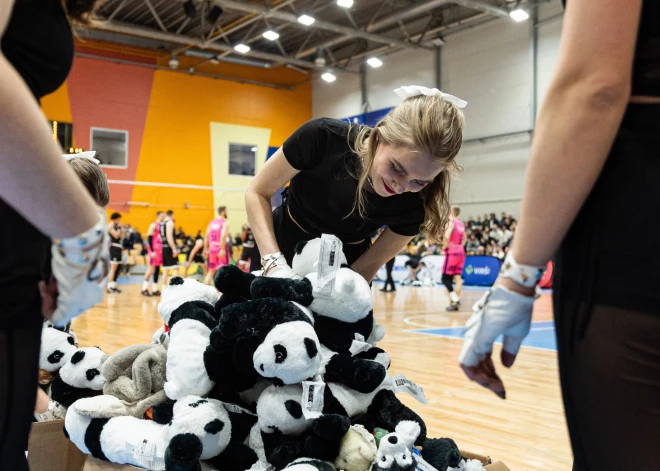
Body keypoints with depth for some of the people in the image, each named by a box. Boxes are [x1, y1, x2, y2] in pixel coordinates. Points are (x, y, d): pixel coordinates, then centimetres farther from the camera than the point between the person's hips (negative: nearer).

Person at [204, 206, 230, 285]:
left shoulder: (212, 222, 11)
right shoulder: (225, 222, -8)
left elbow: (206, 236, 8)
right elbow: (223, 236, -21)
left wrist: (206, 249, 12)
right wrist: (222, 250, -23)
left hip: (212, 248, 6)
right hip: (221, 248, -6)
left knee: (210, 272, 13)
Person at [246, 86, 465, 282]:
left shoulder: (415, 202, -23)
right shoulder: (324, 138, -29)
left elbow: (370, 263, -11)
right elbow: (257, 193, -18)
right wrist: (275, 263, -30)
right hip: (284, 249, 0)